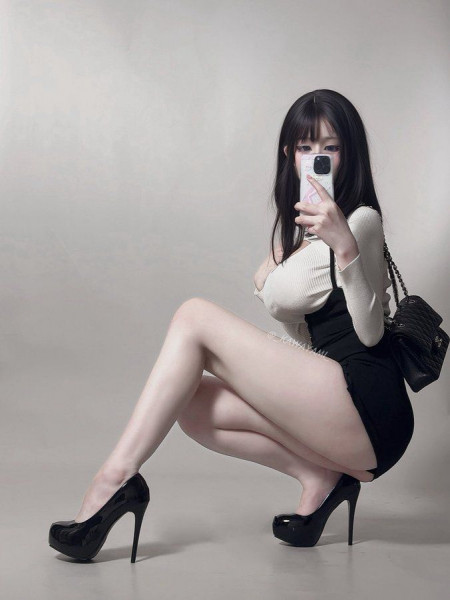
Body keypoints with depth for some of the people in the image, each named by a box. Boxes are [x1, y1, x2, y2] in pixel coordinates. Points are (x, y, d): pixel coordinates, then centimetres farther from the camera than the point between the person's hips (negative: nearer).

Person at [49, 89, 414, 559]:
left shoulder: (362, 220, -2)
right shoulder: (302, 228, 23)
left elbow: (369, 331, -14)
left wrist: (345, 247, -27)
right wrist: (271, 275, 5)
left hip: (368, 410, -9)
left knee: (195, 315, -12)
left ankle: (116, 476, -18)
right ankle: (319, 475, -4)